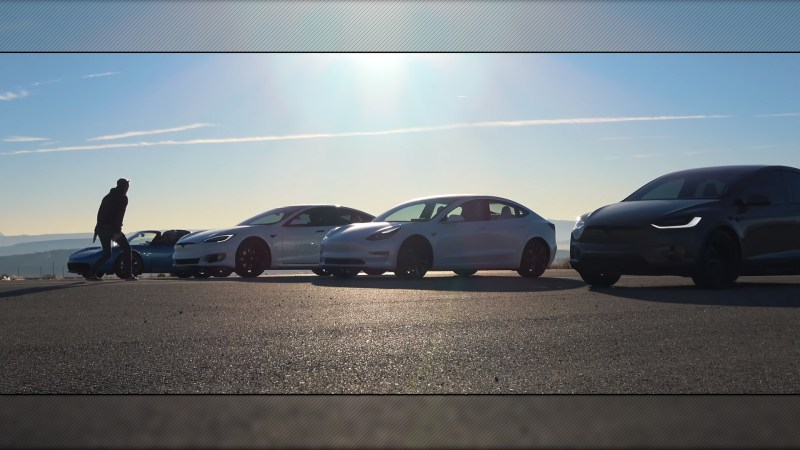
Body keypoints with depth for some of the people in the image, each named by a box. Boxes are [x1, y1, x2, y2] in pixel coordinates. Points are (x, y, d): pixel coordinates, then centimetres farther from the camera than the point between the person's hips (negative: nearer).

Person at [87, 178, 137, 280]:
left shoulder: (108, 196, 24)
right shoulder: (123, 198, 0)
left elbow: (100, 213, 21)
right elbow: (119, 215, -13)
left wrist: (97, 230, 21)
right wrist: (117, 232, -19)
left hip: (101, 228, 7)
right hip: (111, 228, -7)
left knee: (107, 253, 16)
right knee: (127, 248, 3)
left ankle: (91, 273, 5)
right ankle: (127, 274, -5)